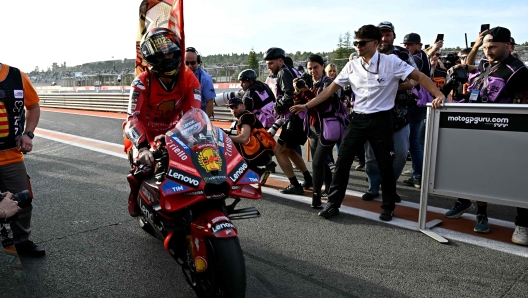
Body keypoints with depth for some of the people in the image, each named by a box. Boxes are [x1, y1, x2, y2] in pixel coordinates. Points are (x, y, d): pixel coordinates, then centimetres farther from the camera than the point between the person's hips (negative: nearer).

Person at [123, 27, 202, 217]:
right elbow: (132, 118, -32)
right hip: (144, 134, -4)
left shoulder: (188, 78, -13)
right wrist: (142, 147, -47)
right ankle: (136, 195, 7)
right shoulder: (142, 82, -23)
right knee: (143, 167, -28)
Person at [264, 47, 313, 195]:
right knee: (288, 150, 21)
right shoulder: (290, 71, 20)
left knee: (278, 150, -5)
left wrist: (277, 106, -10)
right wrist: (280, 107, 7)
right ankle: (309, 180, 27)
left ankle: (295, 185, -3)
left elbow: (289, 95, -25)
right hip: (298, 117, 10)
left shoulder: (283, 73, -10)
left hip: (294, 118, -10)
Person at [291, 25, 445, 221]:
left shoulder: (391, 62, -7)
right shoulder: (352, 66, 4)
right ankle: (333, 203, 11)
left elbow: (419, 77, -8)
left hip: (381, 120, -3)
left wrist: (438, 95, -23)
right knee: (342, 160, -1)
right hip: (358, 119, 3)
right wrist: (306, 106, 0)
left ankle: (388, 207, 25)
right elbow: (331, 89, 6)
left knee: (385, 165, 6)